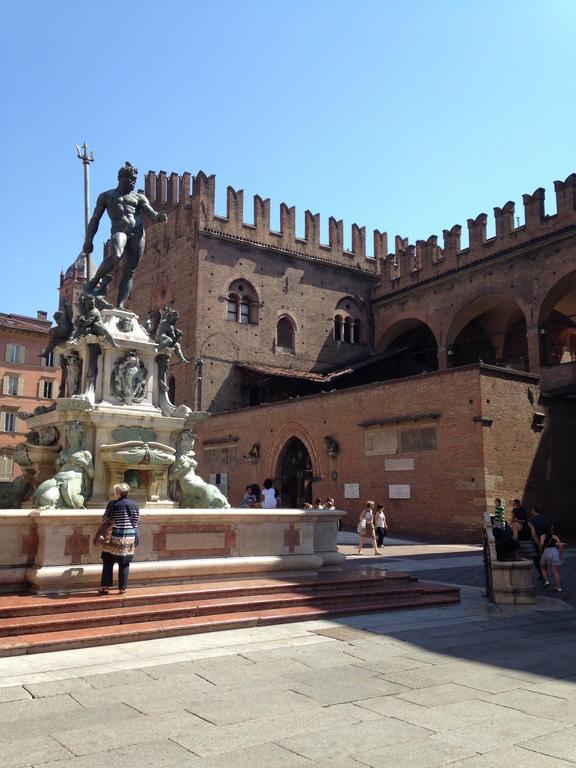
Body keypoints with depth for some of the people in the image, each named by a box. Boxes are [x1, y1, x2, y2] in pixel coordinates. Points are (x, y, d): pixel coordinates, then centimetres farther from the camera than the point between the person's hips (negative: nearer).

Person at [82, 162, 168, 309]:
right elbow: (95, 219, 15)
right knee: (115, 256, -34)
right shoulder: (106, 196, 20)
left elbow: (152, 213, 7)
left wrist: (160, 217, -18)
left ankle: (120, 306, -13)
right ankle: (95, 281, -13)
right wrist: (89, 240, 3)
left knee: (129, 272, -8)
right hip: (119, 231, -2)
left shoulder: (139, 197, 22)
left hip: (138, 233, 2)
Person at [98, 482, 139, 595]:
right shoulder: (134, 505, 6)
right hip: (131, 537, 4)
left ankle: (105, 587, 8)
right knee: (124, 564, 9)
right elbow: (136, 521, 12)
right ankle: (122, 588, 11)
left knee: (108, 562, 7)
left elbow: (105, 520, 1)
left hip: (117, 537, -4)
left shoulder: (113, 504, -7)